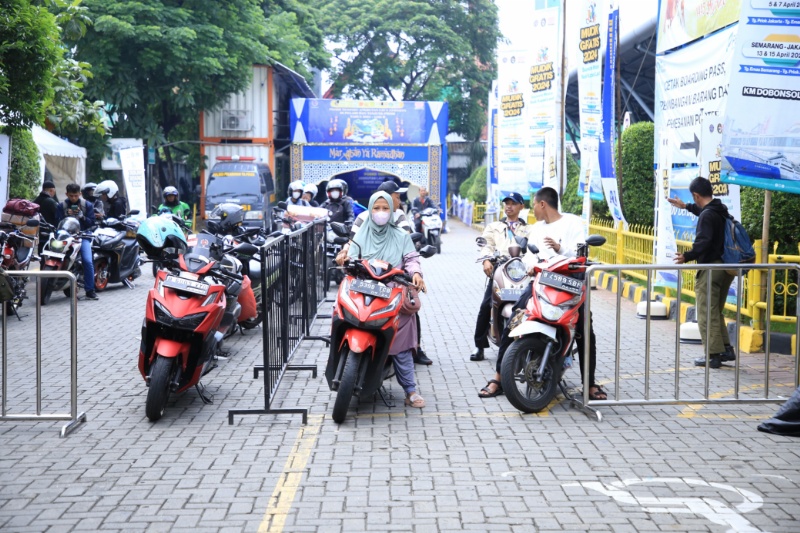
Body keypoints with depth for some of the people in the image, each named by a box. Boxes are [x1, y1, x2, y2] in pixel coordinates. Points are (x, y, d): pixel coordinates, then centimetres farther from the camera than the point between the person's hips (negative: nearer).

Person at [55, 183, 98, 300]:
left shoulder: (87, 205, 9)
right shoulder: (61, 206, 9)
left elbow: (92, 223, 3)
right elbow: (58, 223, 2)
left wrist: (82, 217, -14)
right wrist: (66, 216, -16)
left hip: (83, 236, -1)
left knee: (88, 261, -19)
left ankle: (90, 290, -11)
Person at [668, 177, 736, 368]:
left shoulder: (706, 215, -16)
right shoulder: (721, 210, 13)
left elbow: (703, 242, -28)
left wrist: (688, 256, -32)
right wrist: (686, 207, 47)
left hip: (710, 268, -9)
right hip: (726, 267, 9)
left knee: (707, 315, -3)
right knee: (716, 312, 19)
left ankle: (713, 355, -3)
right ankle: (726, 349, 19)